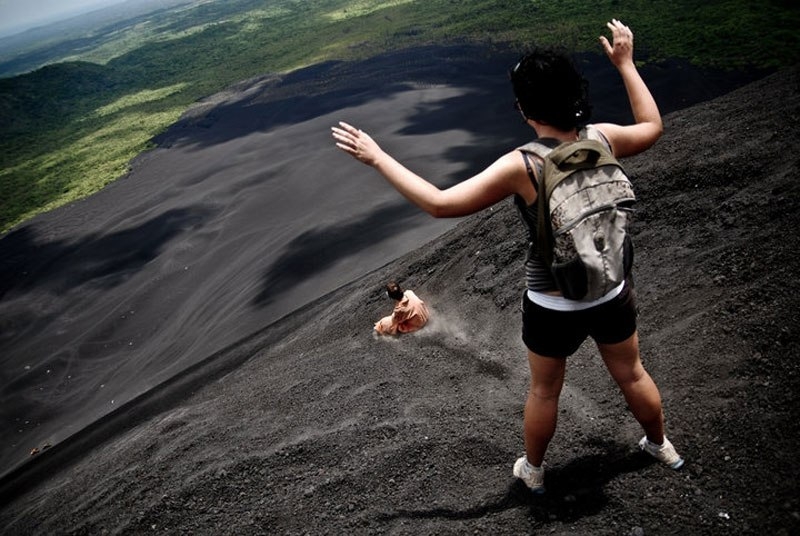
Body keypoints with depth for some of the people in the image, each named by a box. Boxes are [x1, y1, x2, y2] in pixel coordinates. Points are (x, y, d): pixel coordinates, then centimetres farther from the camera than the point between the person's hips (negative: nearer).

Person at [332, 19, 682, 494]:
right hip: (612, 293, 4)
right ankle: (661, 445, 56)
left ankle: (533, 470, 47)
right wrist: (626, 63, 17)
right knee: (632, 375, 29)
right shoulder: (602, 138, -13)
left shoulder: (522, 166, -27)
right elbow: (652, 126, 10)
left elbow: (440, 203, -25)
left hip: (553, 307, -4)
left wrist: (376, 157, -19)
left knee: (544, 390, 22)